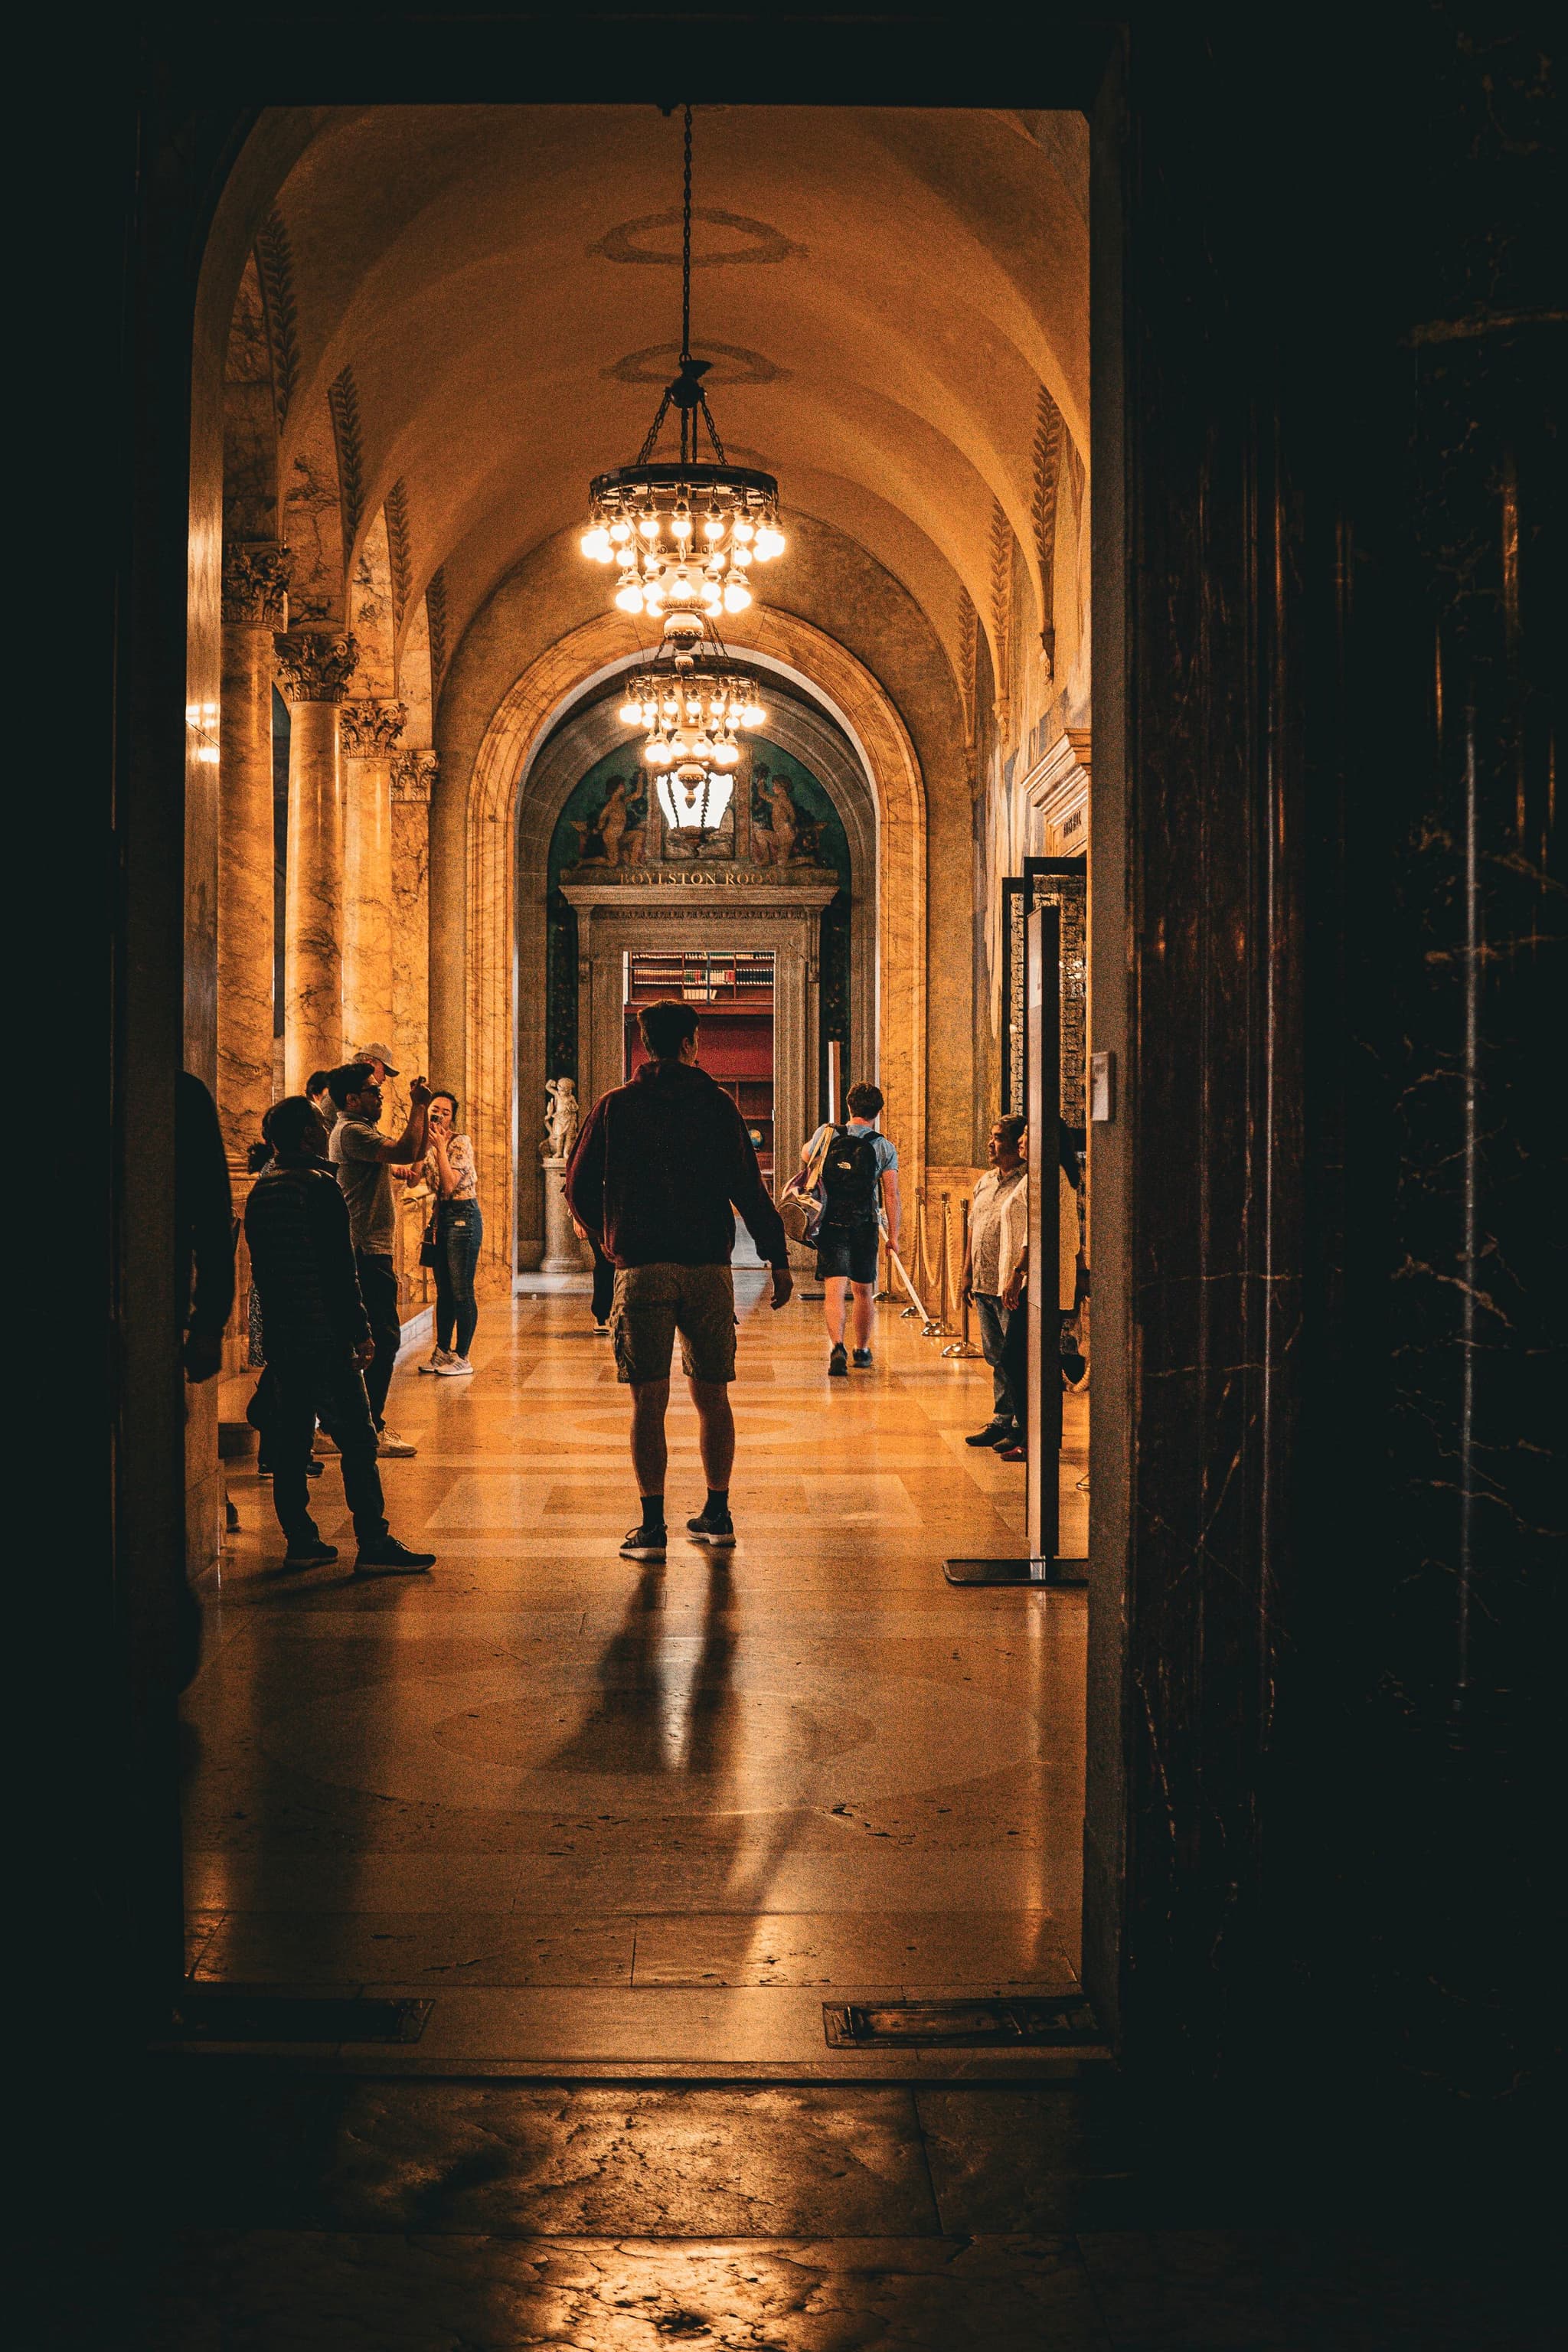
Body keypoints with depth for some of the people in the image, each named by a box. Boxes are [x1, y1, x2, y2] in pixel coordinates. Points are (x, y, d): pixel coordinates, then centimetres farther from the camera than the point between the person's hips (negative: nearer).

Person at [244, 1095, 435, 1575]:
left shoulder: (260, 1190, 11)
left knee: (290, 1438, 10)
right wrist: (361, 1332, -11)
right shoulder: (319, 1187, -12)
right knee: (356, 1438, -6)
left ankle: (300, 1540, 13)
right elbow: (339, 1269, -15)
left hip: (279, 1333, 8)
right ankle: (374, 1545, -7)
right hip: (324, 1333, -8)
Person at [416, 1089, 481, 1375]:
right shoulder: (430, 1146, 12)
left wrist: (441, 1147, -19)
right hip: (442, 1217, 9)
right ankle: (442, 1352, 20)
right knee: (443, 1290, 13)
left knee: (461, 1290, -7)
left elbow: (449, 1185, -21)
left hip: (463, 1217, -9)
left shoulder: (460, 1143, -12)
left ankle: (462, 1357, -2)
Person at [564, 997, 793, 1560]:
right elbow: (749, 1188, -3)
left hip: (641, 1267, -1)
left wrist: (604, 1239, 24)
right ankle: (717, 1515, 19)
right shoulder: (717, 1106, 2)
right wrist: (777, 1259, 1)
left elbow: (579, 1187, 7)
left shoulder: (615, 1107, 3)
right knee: (711, 1396, 12)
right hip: (709, 1266, 1)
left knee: (649, 1401, -1)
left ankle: (653, 1526, -5)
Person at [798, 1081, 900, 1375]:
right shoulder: (885, 1148, -3)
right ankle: (862, 1351, 30)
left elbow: (805, 1160, 18)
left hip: (832, 1226, -1)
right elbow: (891, 1195, -5)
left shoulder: (826, 1134, -2)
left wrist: (804, 1177, 40)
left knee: (834, 1289, -7)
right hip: (866, 1228, 1)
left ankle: (837, 1347, -28)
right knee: (863, 1291, 16)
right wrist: (893, 1236, 1)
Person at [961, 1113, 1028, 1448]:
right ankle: (1002, 1421, 22)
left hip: (1011, 1288, -9)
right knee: (996, 1357, 14)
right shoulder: (985, 1181, 15)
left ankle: (1022, 1428, 2)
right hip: (984, 1284, 9)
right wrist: (968, 1273, 18)